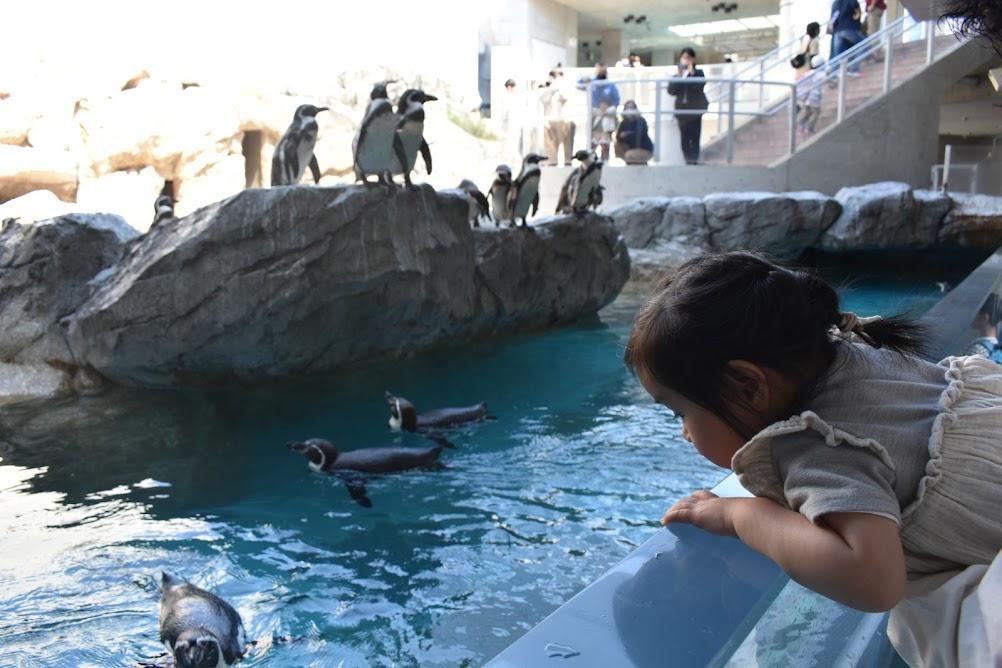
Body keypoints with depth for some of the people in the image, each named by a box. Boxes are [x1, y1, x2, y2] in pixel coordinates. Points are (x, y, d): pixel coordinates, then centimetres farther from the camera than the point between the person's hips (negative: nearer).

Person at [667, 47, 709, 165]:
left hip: (695, 108, -3)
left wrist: (692, 72, -13)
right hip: (682, 109, 3)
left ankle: (693, 159, -10)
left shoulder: (698, 73, 4)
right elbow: (671, 90, 0)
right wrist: (678, 76, -7)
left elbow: (699, 87, -15)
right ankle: (688, 159, 7)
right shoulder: (677, 74, 13)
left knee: (694, 136, -8)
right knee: (684, 137, 2)